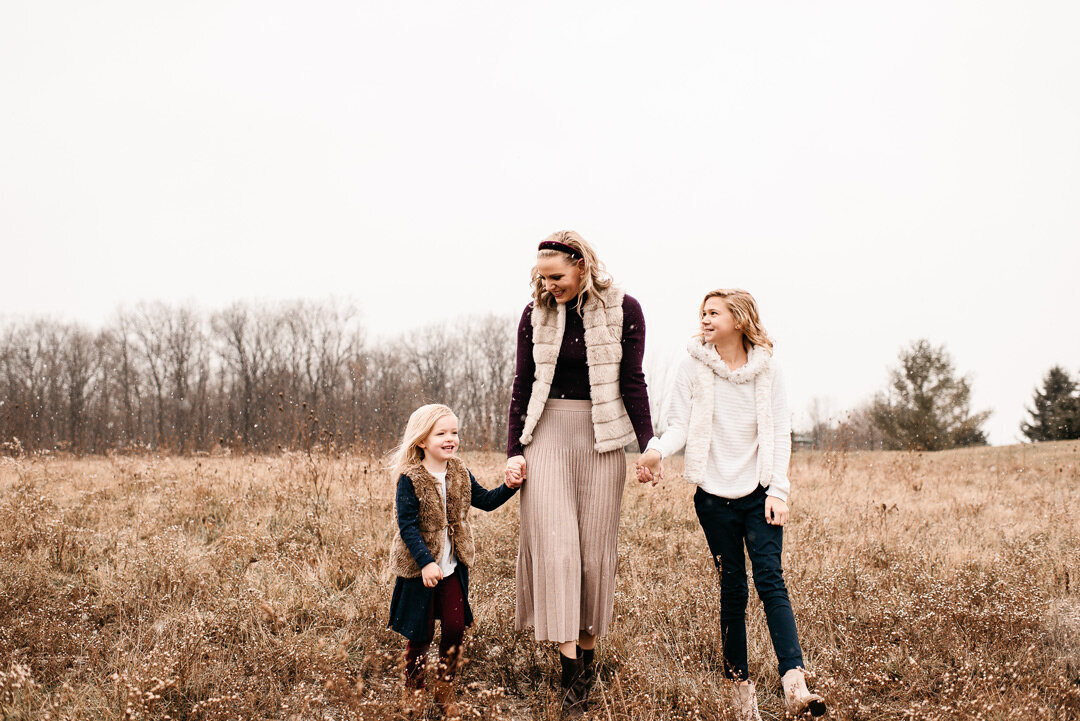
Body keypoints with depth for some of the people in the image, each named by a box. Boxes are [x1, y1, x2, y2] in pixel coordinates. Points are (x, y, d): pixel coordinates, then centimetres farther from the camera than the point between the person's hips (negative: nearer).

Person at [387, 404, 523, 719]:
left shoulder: (459, 473, 3)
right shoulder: (410, 479, -15)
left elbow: (485, 501, 13)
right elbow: (407, 526, -18)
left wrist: (509, 487, -4)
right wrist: (425, 562, -25)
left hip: (453, 566, 5)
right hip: (420, 568, -4)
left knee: (456, 626, -1)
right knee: (420, 633, 4)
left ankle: (445, 688, 18)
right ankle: (413, 690, 25)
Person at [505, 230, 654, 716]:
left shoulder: (622, 310, -1)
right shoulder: (536, 314, 5)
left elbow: (632, 382, 1)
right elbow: (522, 385, 8)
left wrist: (649, 445, -3)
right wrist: (514, 451, 4)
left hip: (601, 437, -1)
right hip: (547, 433, 1)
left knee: (595, 546, 2)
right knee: (553, 542, -9)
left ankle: (588, 649, 16)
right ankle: (569, 663, -9)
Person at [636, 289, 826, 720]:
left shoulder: (767, 369, 2)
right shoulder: (693, 366, 0)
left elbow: (779, 433, 3)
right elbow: (679, 424, -4)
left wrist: (778, 491, -5)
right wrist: (656, 451, -26)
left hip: (759, 494, 0)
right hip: (715, 495, 0)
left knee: (770, 580, -11)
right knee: (732, 589, 3)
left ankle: (794, 683, -19)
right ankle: (741, 686, 10)